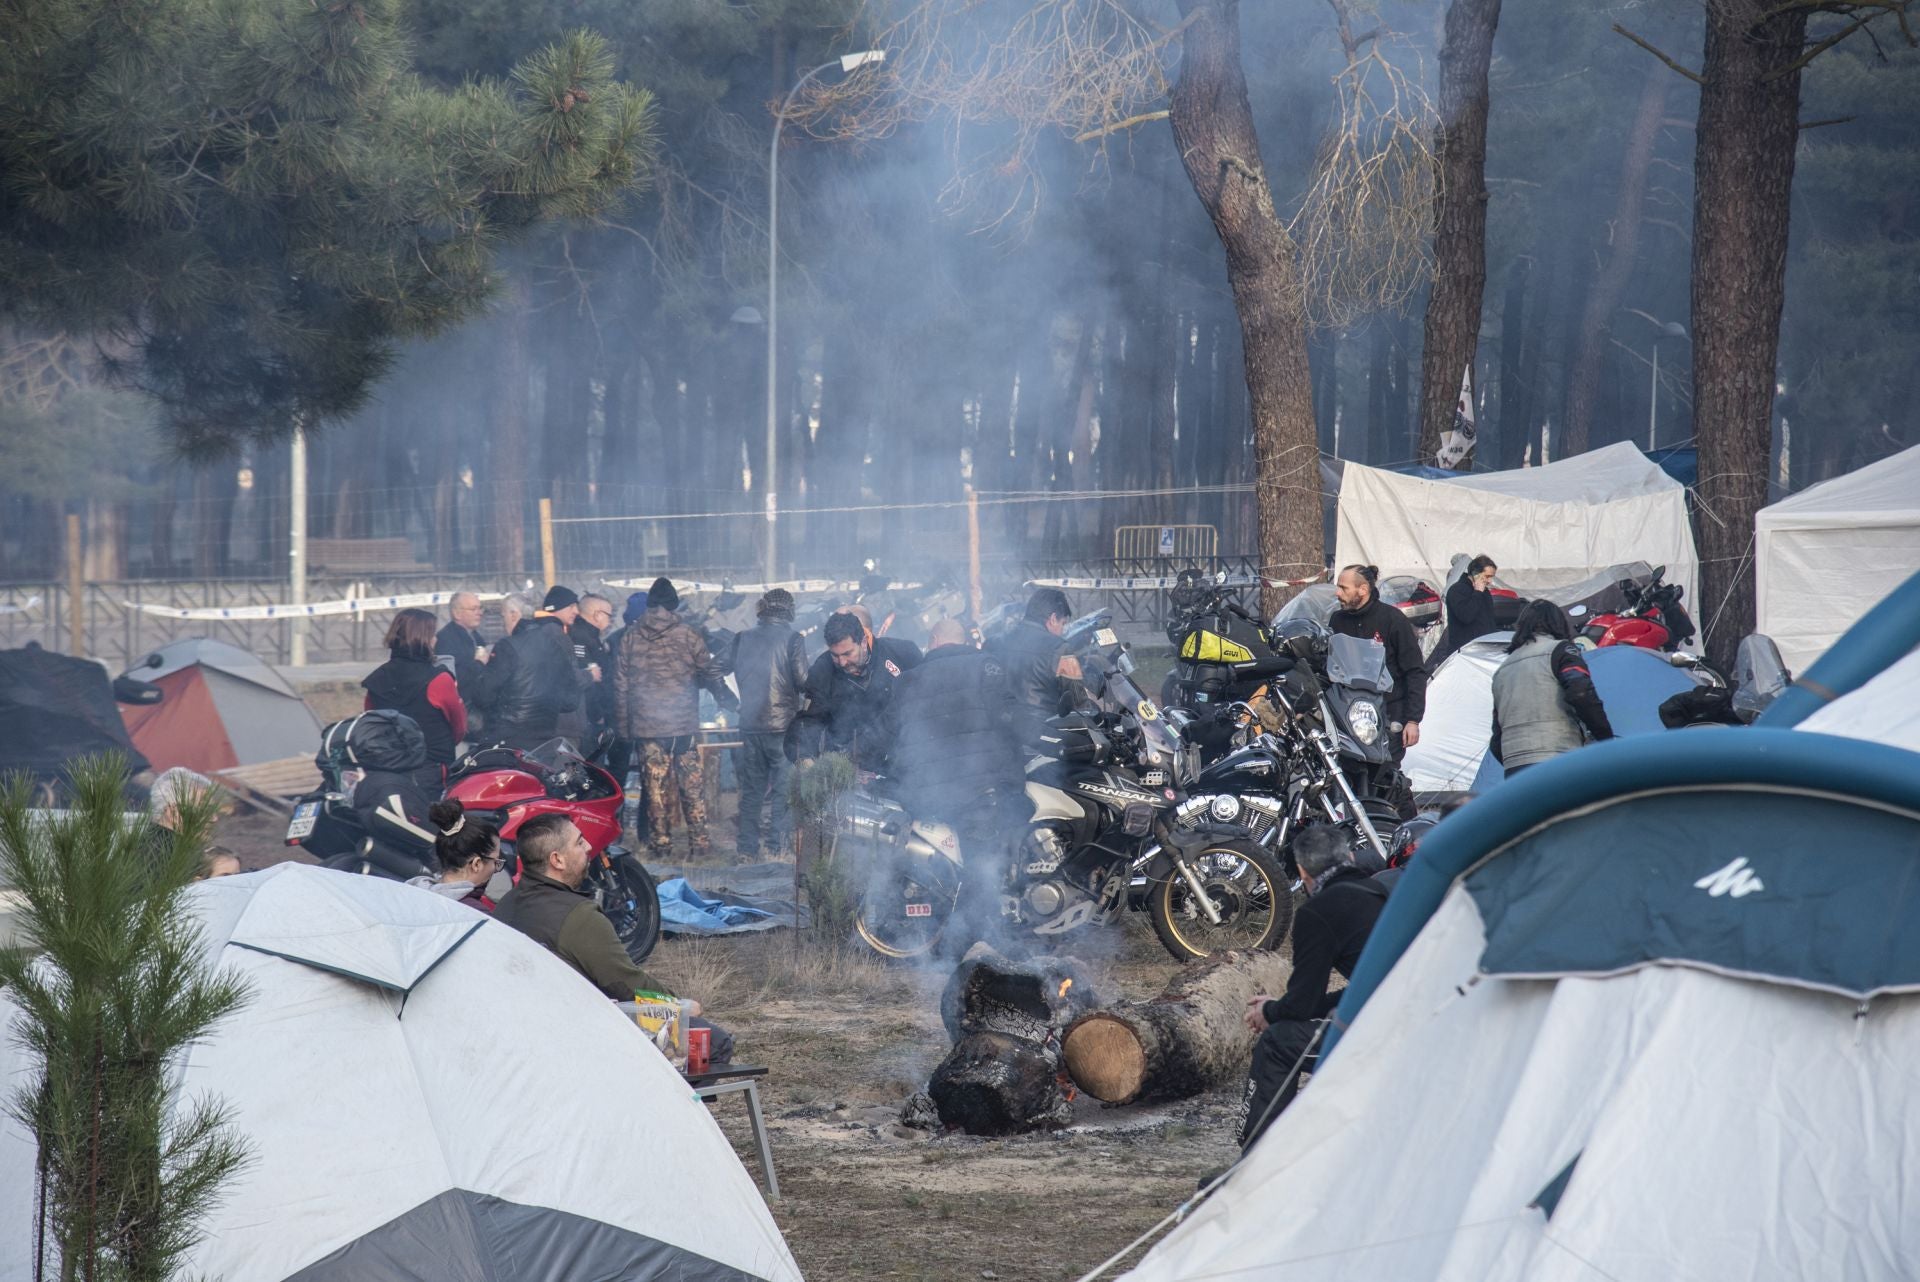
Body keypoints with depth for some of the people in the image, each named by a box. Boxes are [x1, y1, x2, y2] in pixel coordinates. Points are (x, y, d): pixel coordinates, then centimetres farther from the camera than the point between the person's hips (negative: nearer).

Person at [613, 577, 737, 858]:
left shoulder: (630, 637, 3)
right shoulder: (687, 634, -3)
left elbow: (620, 684, 4)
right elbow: (711, 673, 4)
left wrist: (624, 724, 9)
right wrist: (727, 700, 21)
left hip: (645, 726, 2)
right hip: (683, 723, -2)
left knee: (655, 786, 7)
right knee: (692, 785, 4)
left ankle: (660, 841, 9)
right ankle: (699, 842, 3)